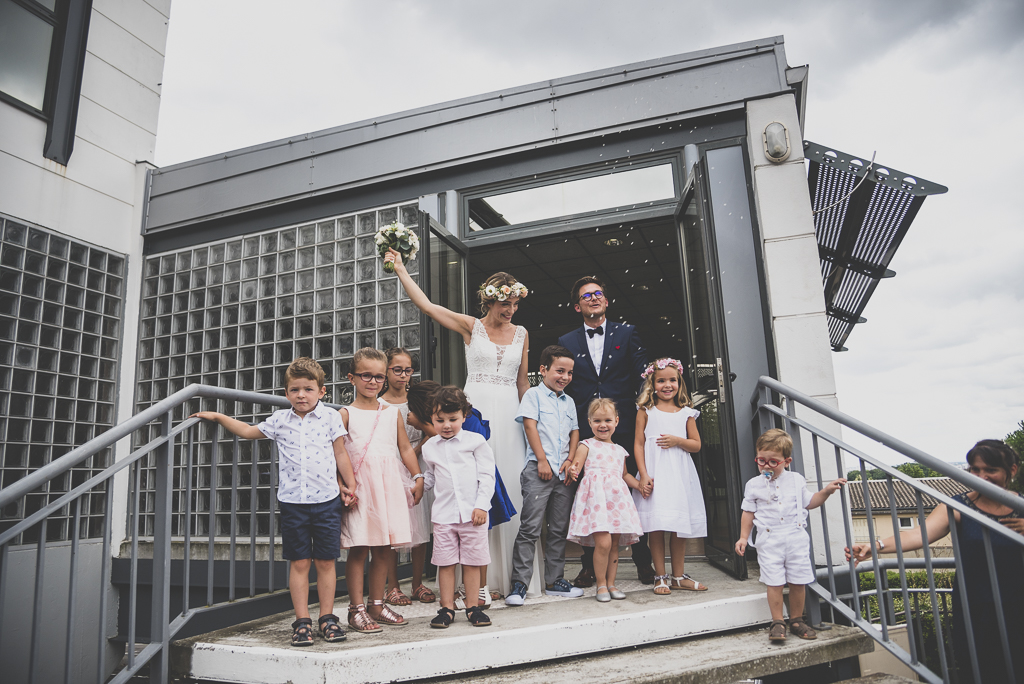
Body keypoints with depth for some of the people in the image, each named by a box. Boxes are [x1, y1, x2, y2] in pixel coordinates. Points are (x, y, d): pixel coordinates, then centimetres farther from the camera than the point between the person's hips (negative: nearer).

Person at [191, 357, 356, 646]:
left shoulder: (331, 417, 1)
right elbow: (248, 431, 21)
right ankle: (302, 621, 16)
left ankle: (327, 617, 19)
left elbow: (340, 453, 6)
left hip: (326, 500, -1)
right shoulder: (280, 420, 6)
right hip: (292, 501, 1)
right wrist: (218, 417, 20)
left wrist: (350, 484, 5)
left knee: (326, 561, 6)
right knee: (299, 563, 6)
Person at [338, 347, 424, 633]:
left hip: (390, 485, 4)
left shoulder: (393, 412, 11)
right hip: (360, 486, -4)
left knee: (384, 549, 9)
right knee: (359, 550, -1)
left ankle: (377, 605, 23)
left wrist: (418, 477, 7)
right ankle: (356, 609, 11)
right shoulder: (346, 414, 0)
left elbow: (405, 447, 14)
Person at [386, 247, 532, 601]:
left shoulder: (521, 333, 13)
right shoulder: (470, 326, 5)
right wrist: (400, 268, -2)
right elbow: (425, 304, -1)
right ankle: (480, 580, 1)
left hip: (509, 413, 3)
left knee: (510, 489, 2)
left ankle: (512, 574, 14)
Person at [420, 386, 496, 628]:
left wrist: (481, 505, -8)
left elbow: (487, 476, -2)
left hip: (472, 513, -2)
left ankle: (473, 607, 20)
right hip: (443, 514, 2)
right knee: (445, 563, 6)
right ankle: (447, 608, 19)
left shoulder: (475, 441, -1)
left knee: (472, 562, 6)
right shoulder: (429, 447, 8)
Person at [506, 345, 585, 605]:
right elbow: (530, 426, -8)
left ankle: (554, 581, 21)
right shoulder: (534, 394, 0)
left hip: (563, 472, 6)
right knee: (530, 528, -7)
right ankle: (519, 584, 0)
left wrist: (570, 460, 2)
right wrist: (542, 460, -13)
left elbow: (575, 432, 17)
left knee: (559, 528, 11)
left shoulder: (568, 402, 18)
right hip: (538, 469, -6)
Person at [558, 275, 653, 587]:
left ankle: (644, 563, 19)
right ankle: (590, 566, 16)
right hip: (586, 433, 1)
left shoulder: (627, 334, 9)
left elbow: (643, 377, 5)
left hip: (624, 429, 0)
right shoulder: (566, 342, 10)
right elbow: (563, 388, 9)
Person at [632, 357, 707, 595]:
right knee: (656, 527, -3)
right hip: (655, 474, -3)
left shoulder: (686, 413, 10)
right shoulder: (646, 410, 2)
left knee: (681, 527, 7)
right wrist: (644, 475, -10)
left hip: (680, 475, 3)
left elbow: (696, 445, 10)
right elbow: (638, 444, -1)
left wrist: (677, 440, -10)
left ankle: (678, 576, 20)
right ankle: (661, 577, 9)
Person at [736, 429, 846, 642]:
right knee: (774, 583, -5)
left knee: (798, 581, 5)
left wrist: (826, 491, 6)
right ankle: (777, 623, 8)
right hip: (769, 540, -1)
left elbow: (808, 502, 19)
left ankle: (796, 620, 22)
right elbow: (748, 513, 8)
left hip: (796, 538, 2)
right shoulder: (754, 485, 3)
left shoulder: (796, 480, 7)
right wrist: (743, 537, 5)